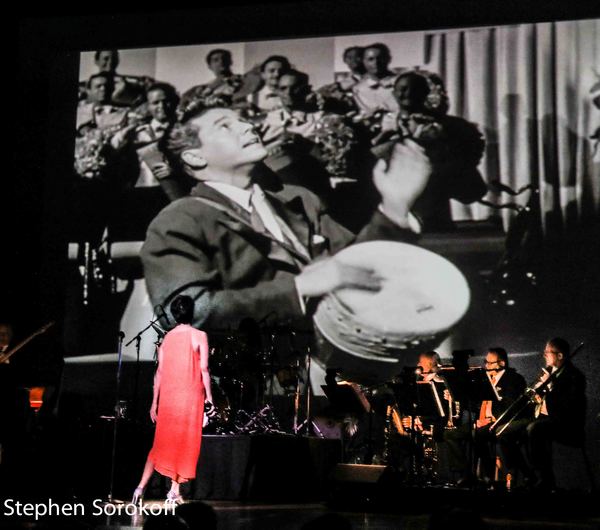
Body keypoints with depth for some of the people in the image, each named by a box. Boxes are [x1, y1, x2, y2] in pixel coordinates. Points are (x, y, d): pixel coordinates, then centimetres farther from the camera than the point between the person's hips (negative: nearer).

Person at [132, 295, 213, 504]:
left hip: (168, 396, 4)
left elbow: (160, 371, 7)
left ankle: (141, 486, 1)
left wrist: (155, 401, 10)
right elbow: (204, 368, -9)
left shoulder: (167, 337, 8)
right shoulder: (199, 336, -3)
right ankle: (174, 490, 2)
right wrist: (209, 395, -2)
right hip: (191, 396, -4)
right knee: (185, 442, 5)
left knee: (162, 442, 10)